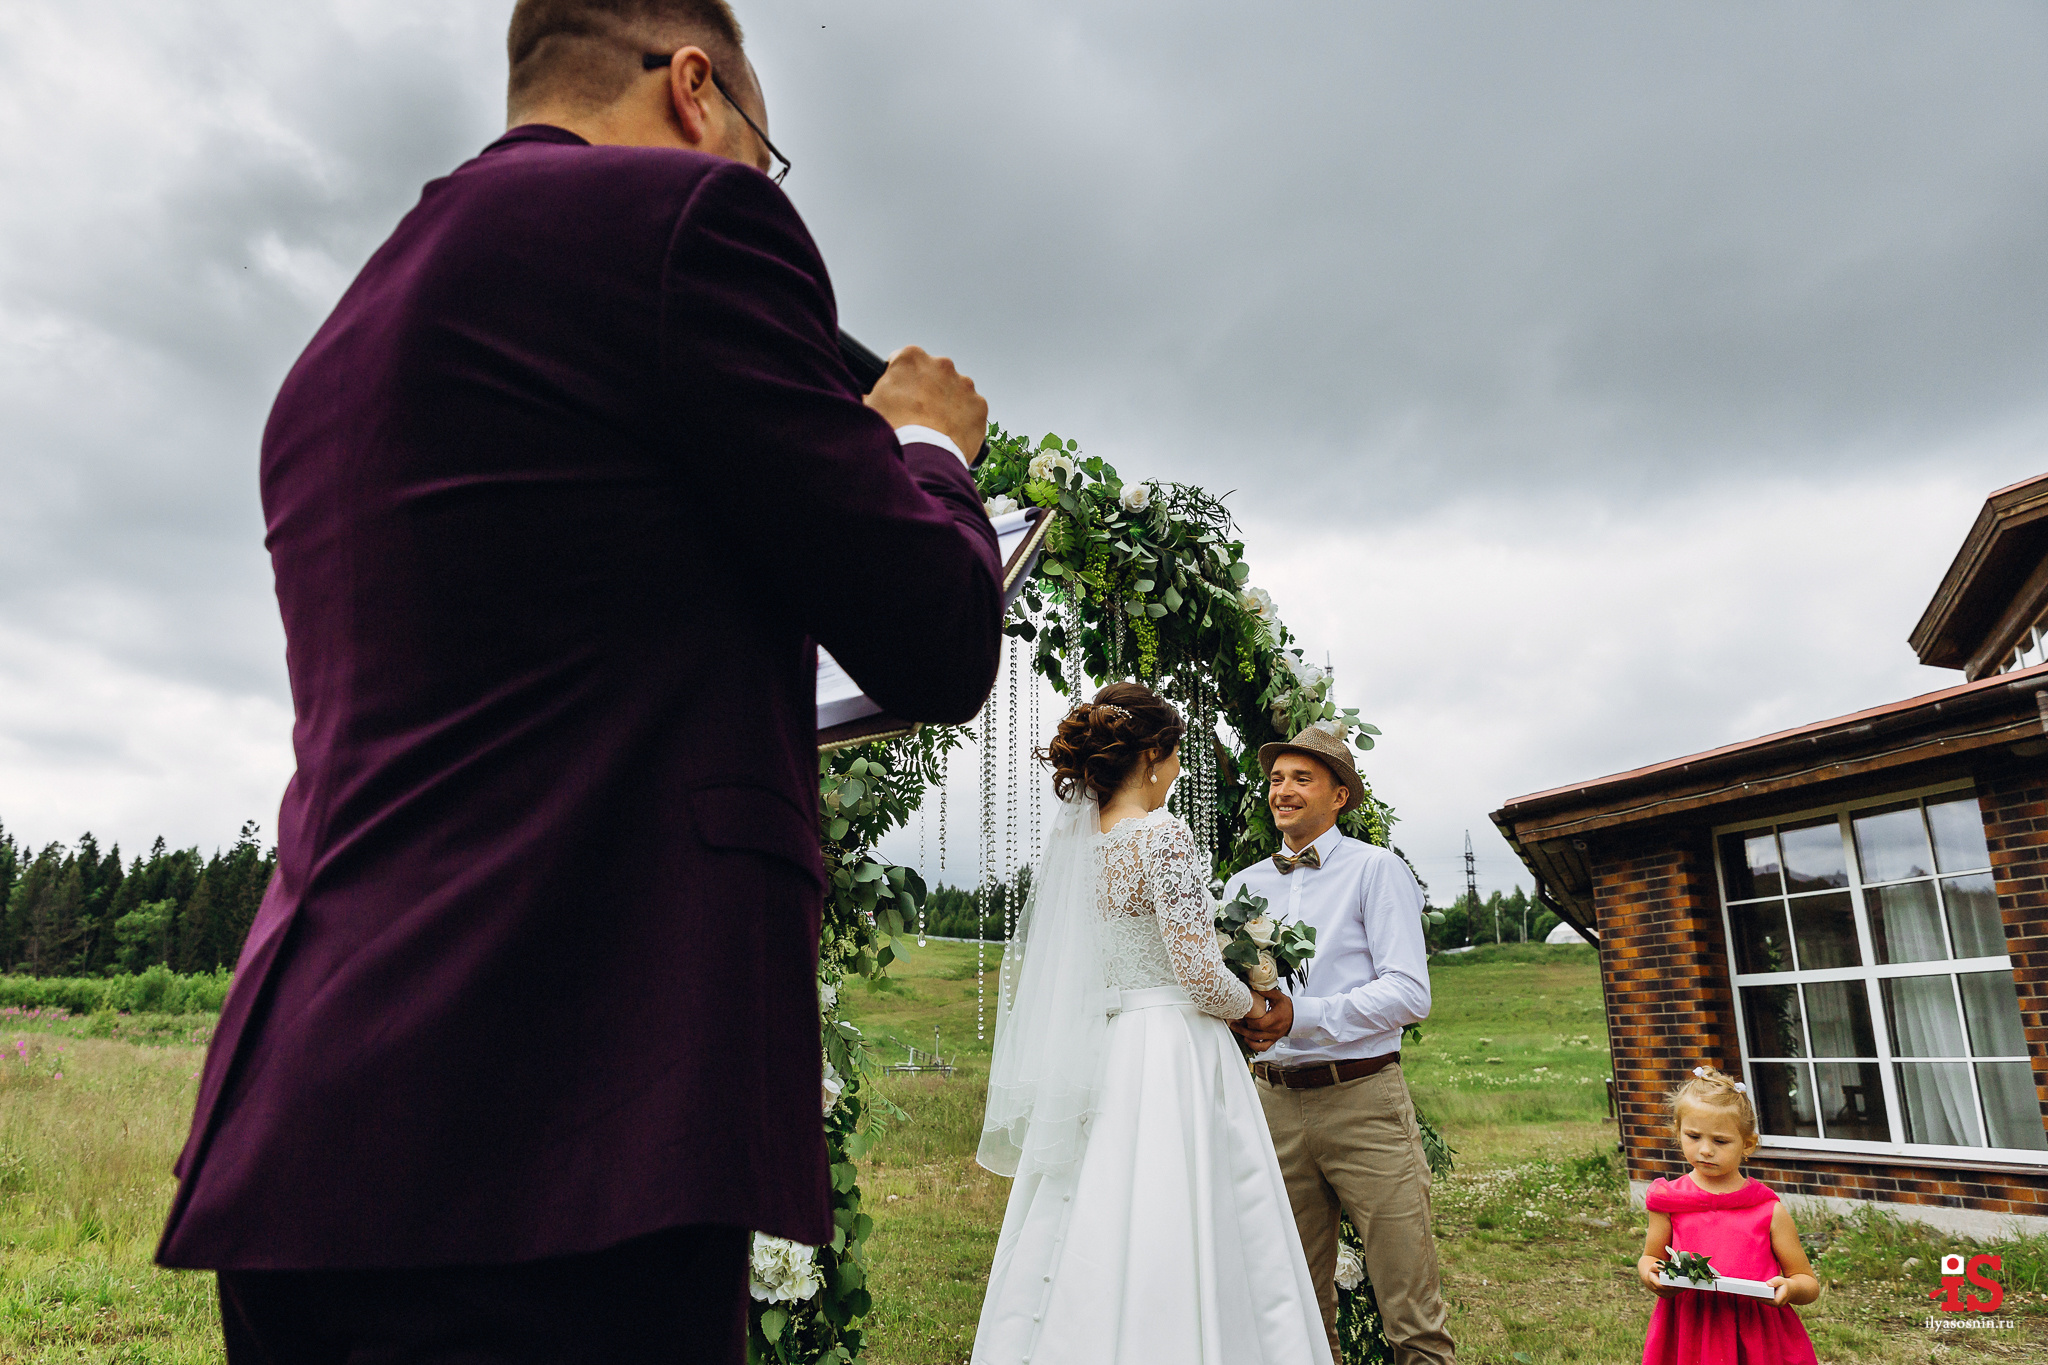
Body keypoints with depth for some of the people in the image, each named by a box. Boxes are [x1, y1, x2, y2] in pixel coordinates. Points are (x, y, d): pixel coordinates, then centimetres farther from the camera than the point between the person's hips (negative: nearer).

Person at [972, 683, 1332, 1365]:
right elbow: (1198, 972, -15)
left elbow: (1021, 959, 12)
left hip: (1093, 1059, 7)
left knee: (1082, 1245, 10)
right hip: (1172, 1057, -7)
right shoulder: (1162, 835, -11)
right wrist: (1250, 1004, 4)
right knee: (1168, 1245, -1)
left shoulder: (1067, 839, 9)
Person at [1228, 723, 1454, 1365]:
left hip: (1363, 1100, -4)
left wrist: (1300, 1016, -20)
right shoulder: (1243, 885, 14)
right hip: (1275, 1103, 4)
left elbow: (1410, 994, -10)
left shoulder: (1377, 869, -1)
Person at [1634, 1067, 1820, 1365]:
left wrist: (1789, 1288, -19)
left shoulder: (1768, 1210, -5)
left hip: (1756, 1338, 0)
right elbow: (1650, 1257, 12)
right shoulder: (1669, 1200, -3)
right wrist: (1649, 1275, -11)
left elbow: (1809, 1284, 3)